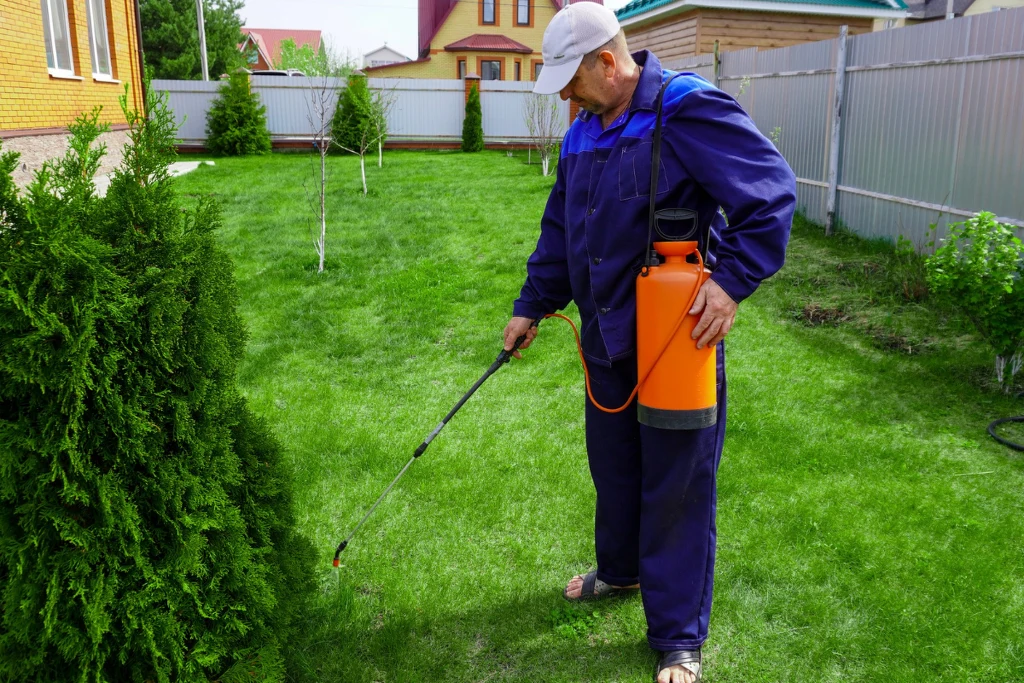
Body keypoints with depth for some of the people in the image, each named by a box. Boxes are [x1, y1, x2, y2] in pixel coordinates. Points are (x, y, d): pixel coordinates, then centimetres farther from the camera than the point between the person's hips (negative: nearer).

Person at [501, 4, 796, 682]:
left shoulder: (687, 108, -16)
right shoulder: (582, 134, 10)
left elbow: (773, 190, -17)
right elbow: (559, 232, 19)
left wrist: (733, 279, -24)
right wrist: (531, 307, 20)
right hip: (607, 339, 8)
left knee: (677, 489, 3)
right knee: (613, 468, 22)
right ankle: (619, 571, 47)